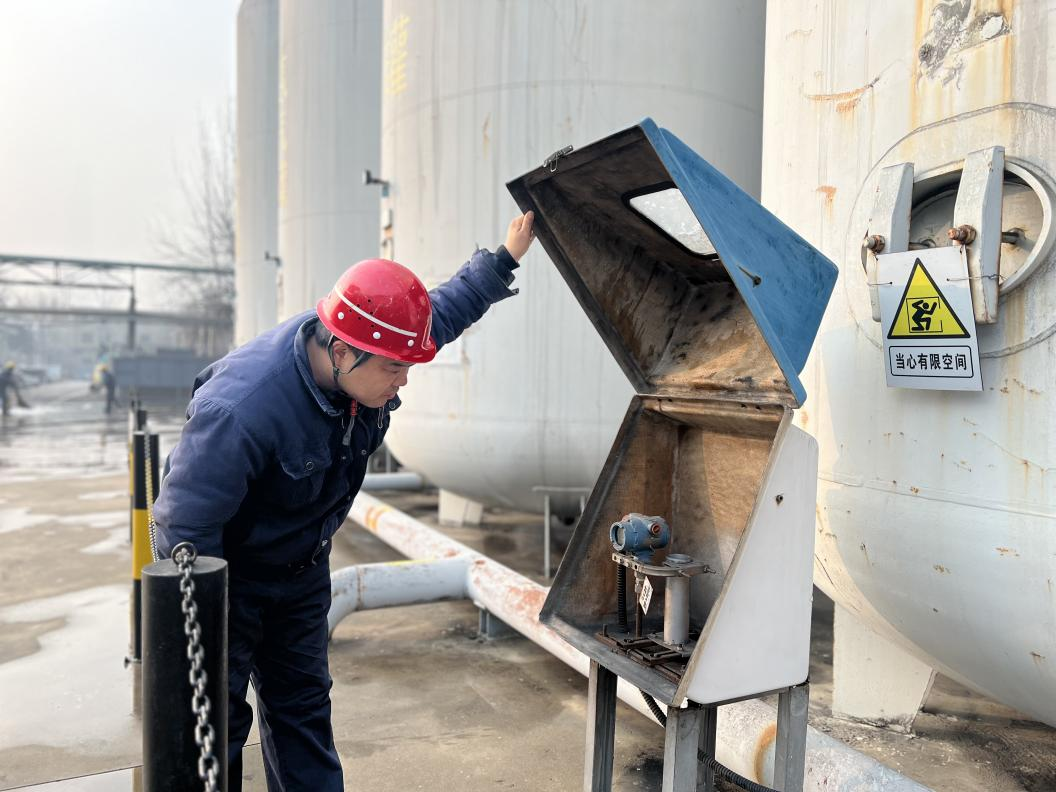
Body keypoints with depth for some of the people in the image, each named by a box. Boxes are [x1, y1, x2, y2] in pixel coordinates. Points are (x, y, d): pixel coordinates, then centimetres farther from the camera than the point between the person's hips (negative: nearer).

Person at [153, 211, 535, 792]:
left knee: (303, 708, 17)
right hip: (228, 575, -6)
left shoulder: (364, 363, -16)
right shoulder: (244, 408, -39)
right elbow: (187, 528, -29)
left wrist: (506, 257, 6)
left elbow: (443, 310, 5)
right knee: (218, 722, 5)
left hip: (302, 569, 7)